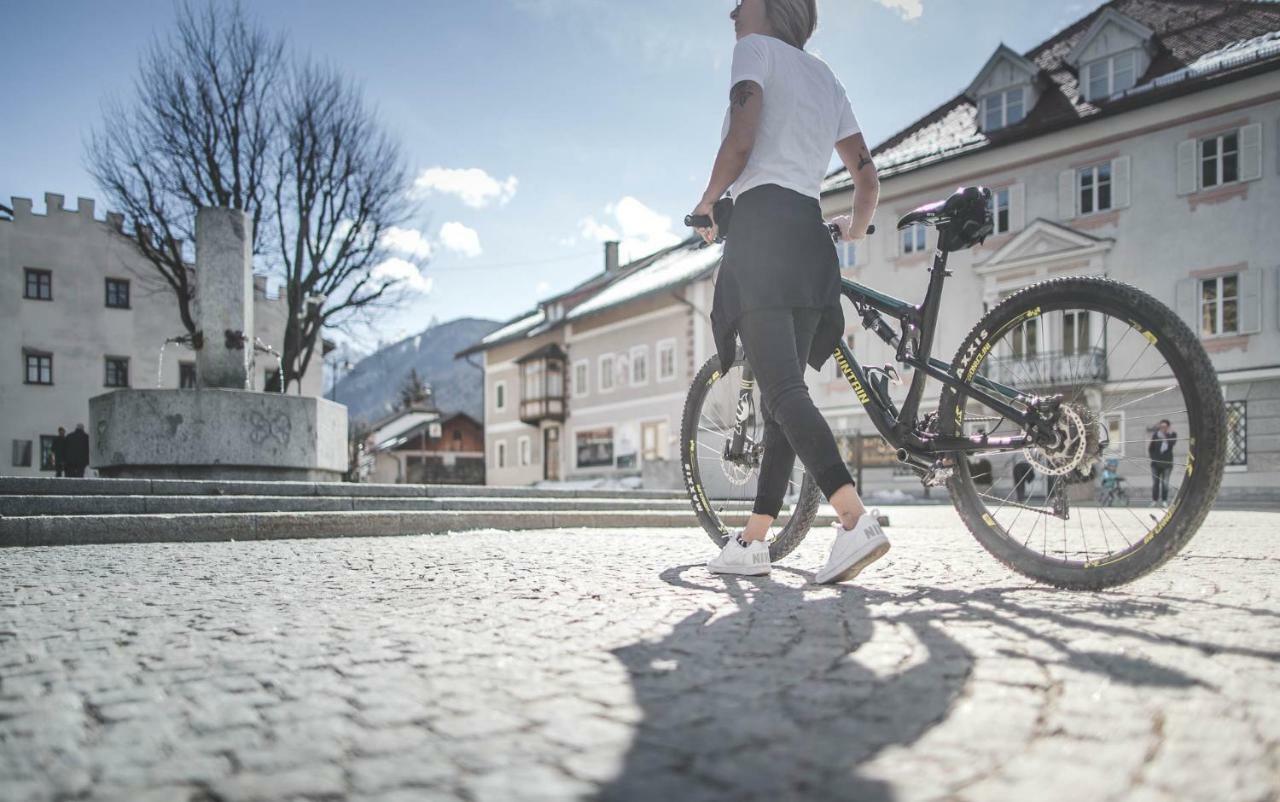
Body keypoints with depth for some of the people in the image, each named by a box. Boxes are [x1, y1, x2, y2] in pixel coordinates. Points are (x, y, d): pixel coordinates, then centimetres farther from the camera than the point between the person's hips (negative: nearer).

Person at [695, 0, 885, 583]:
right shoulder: (826, 77, 27)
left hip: (762, 223, -8)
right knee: (784, 392, 5)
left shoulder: (757, 48, 7)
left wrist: (707, 204, 4)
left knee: (783, 392, -16)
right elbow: (868, 177, 22)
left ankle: (857, 521, -30)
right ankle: (753, 541, 9)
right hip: (811, 240, 8)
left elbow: (740, 142, -11)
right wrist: (855, 227, 39)